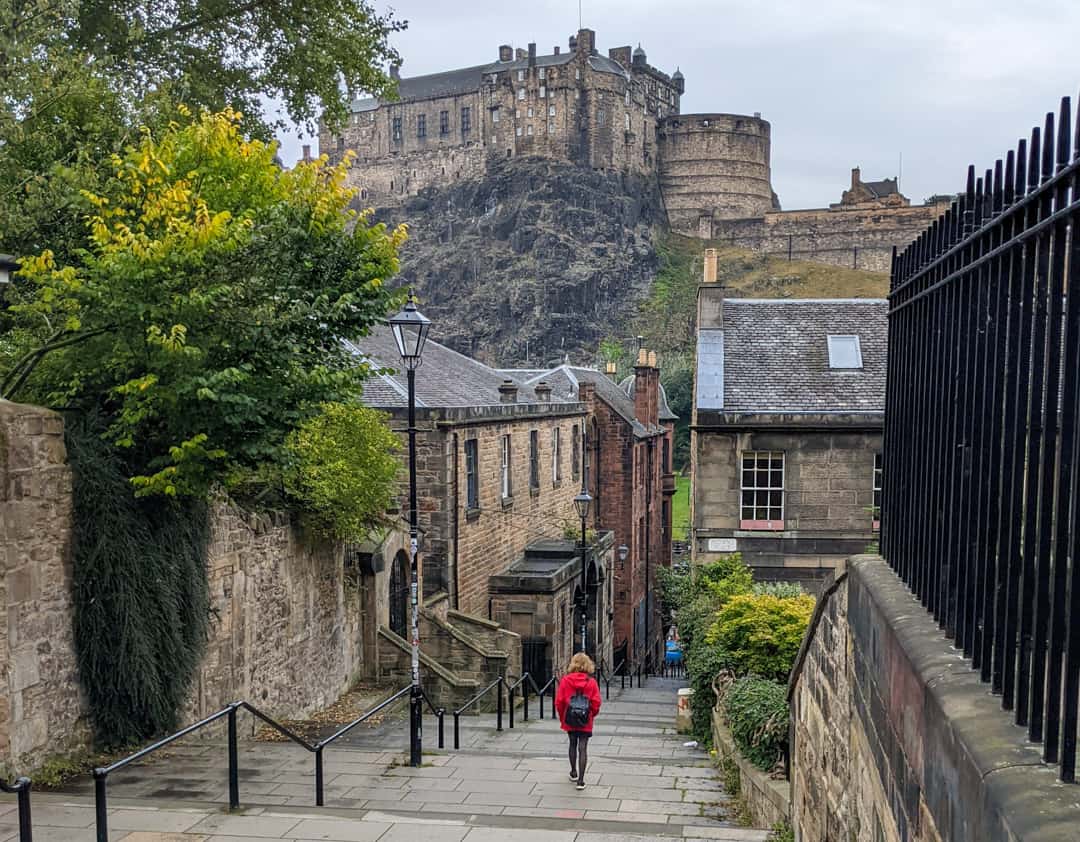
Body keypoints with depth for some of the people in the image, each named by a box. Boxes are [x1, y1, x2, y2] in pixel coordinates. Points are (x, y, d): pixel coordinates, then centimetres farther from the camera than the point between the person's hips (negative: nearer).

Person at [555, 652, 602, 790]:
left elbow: (559, 701, -6)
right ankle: (580, 780, -3)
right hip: (585, 721, -1)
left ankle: (573, 773, 36)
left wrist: (562, 717, 10)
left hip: (570, 720, 1)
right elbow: (596, 702, -9)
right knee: (583, 748, 1)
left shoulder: (565, 680, -9)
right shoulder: (591, 682, -10)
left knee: (573, 744, 21)